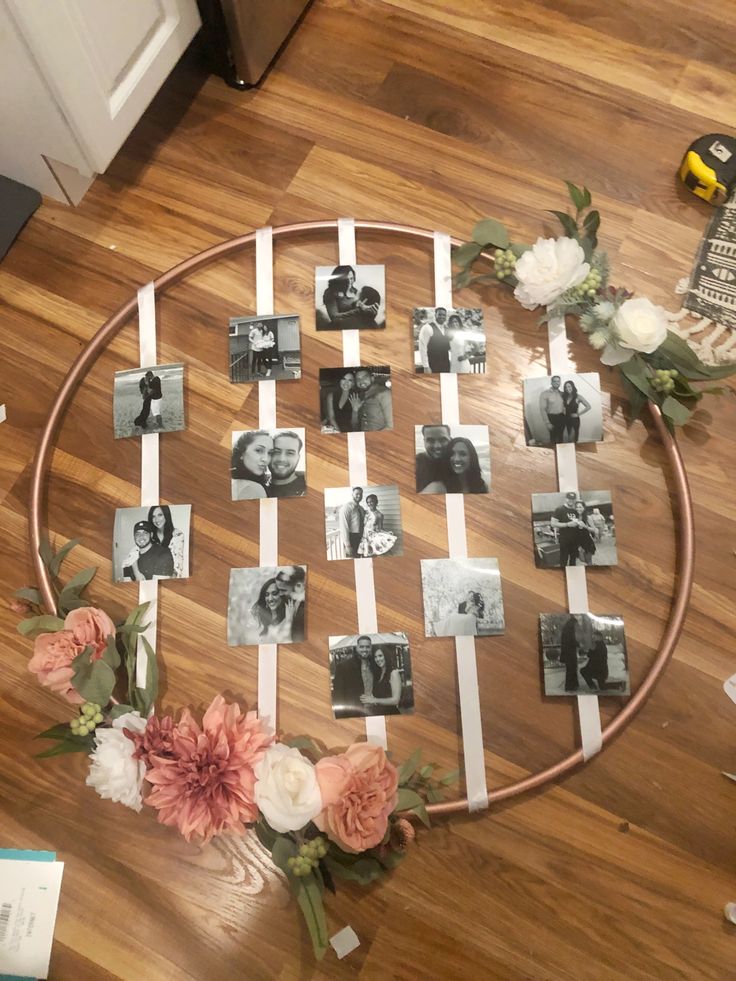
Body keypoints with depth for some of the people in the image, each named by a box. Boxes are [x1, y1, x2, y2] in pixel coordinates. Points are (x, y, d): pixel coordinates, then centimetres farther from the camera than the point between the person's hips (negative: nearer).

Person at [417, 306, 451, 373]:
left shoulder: (446, 329, 13)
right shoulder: (427, 328, -8)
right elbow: (422, 348, -13)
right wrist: (426, 366, -17)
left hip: (445, 366, 7)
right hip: (432, 367, -7)